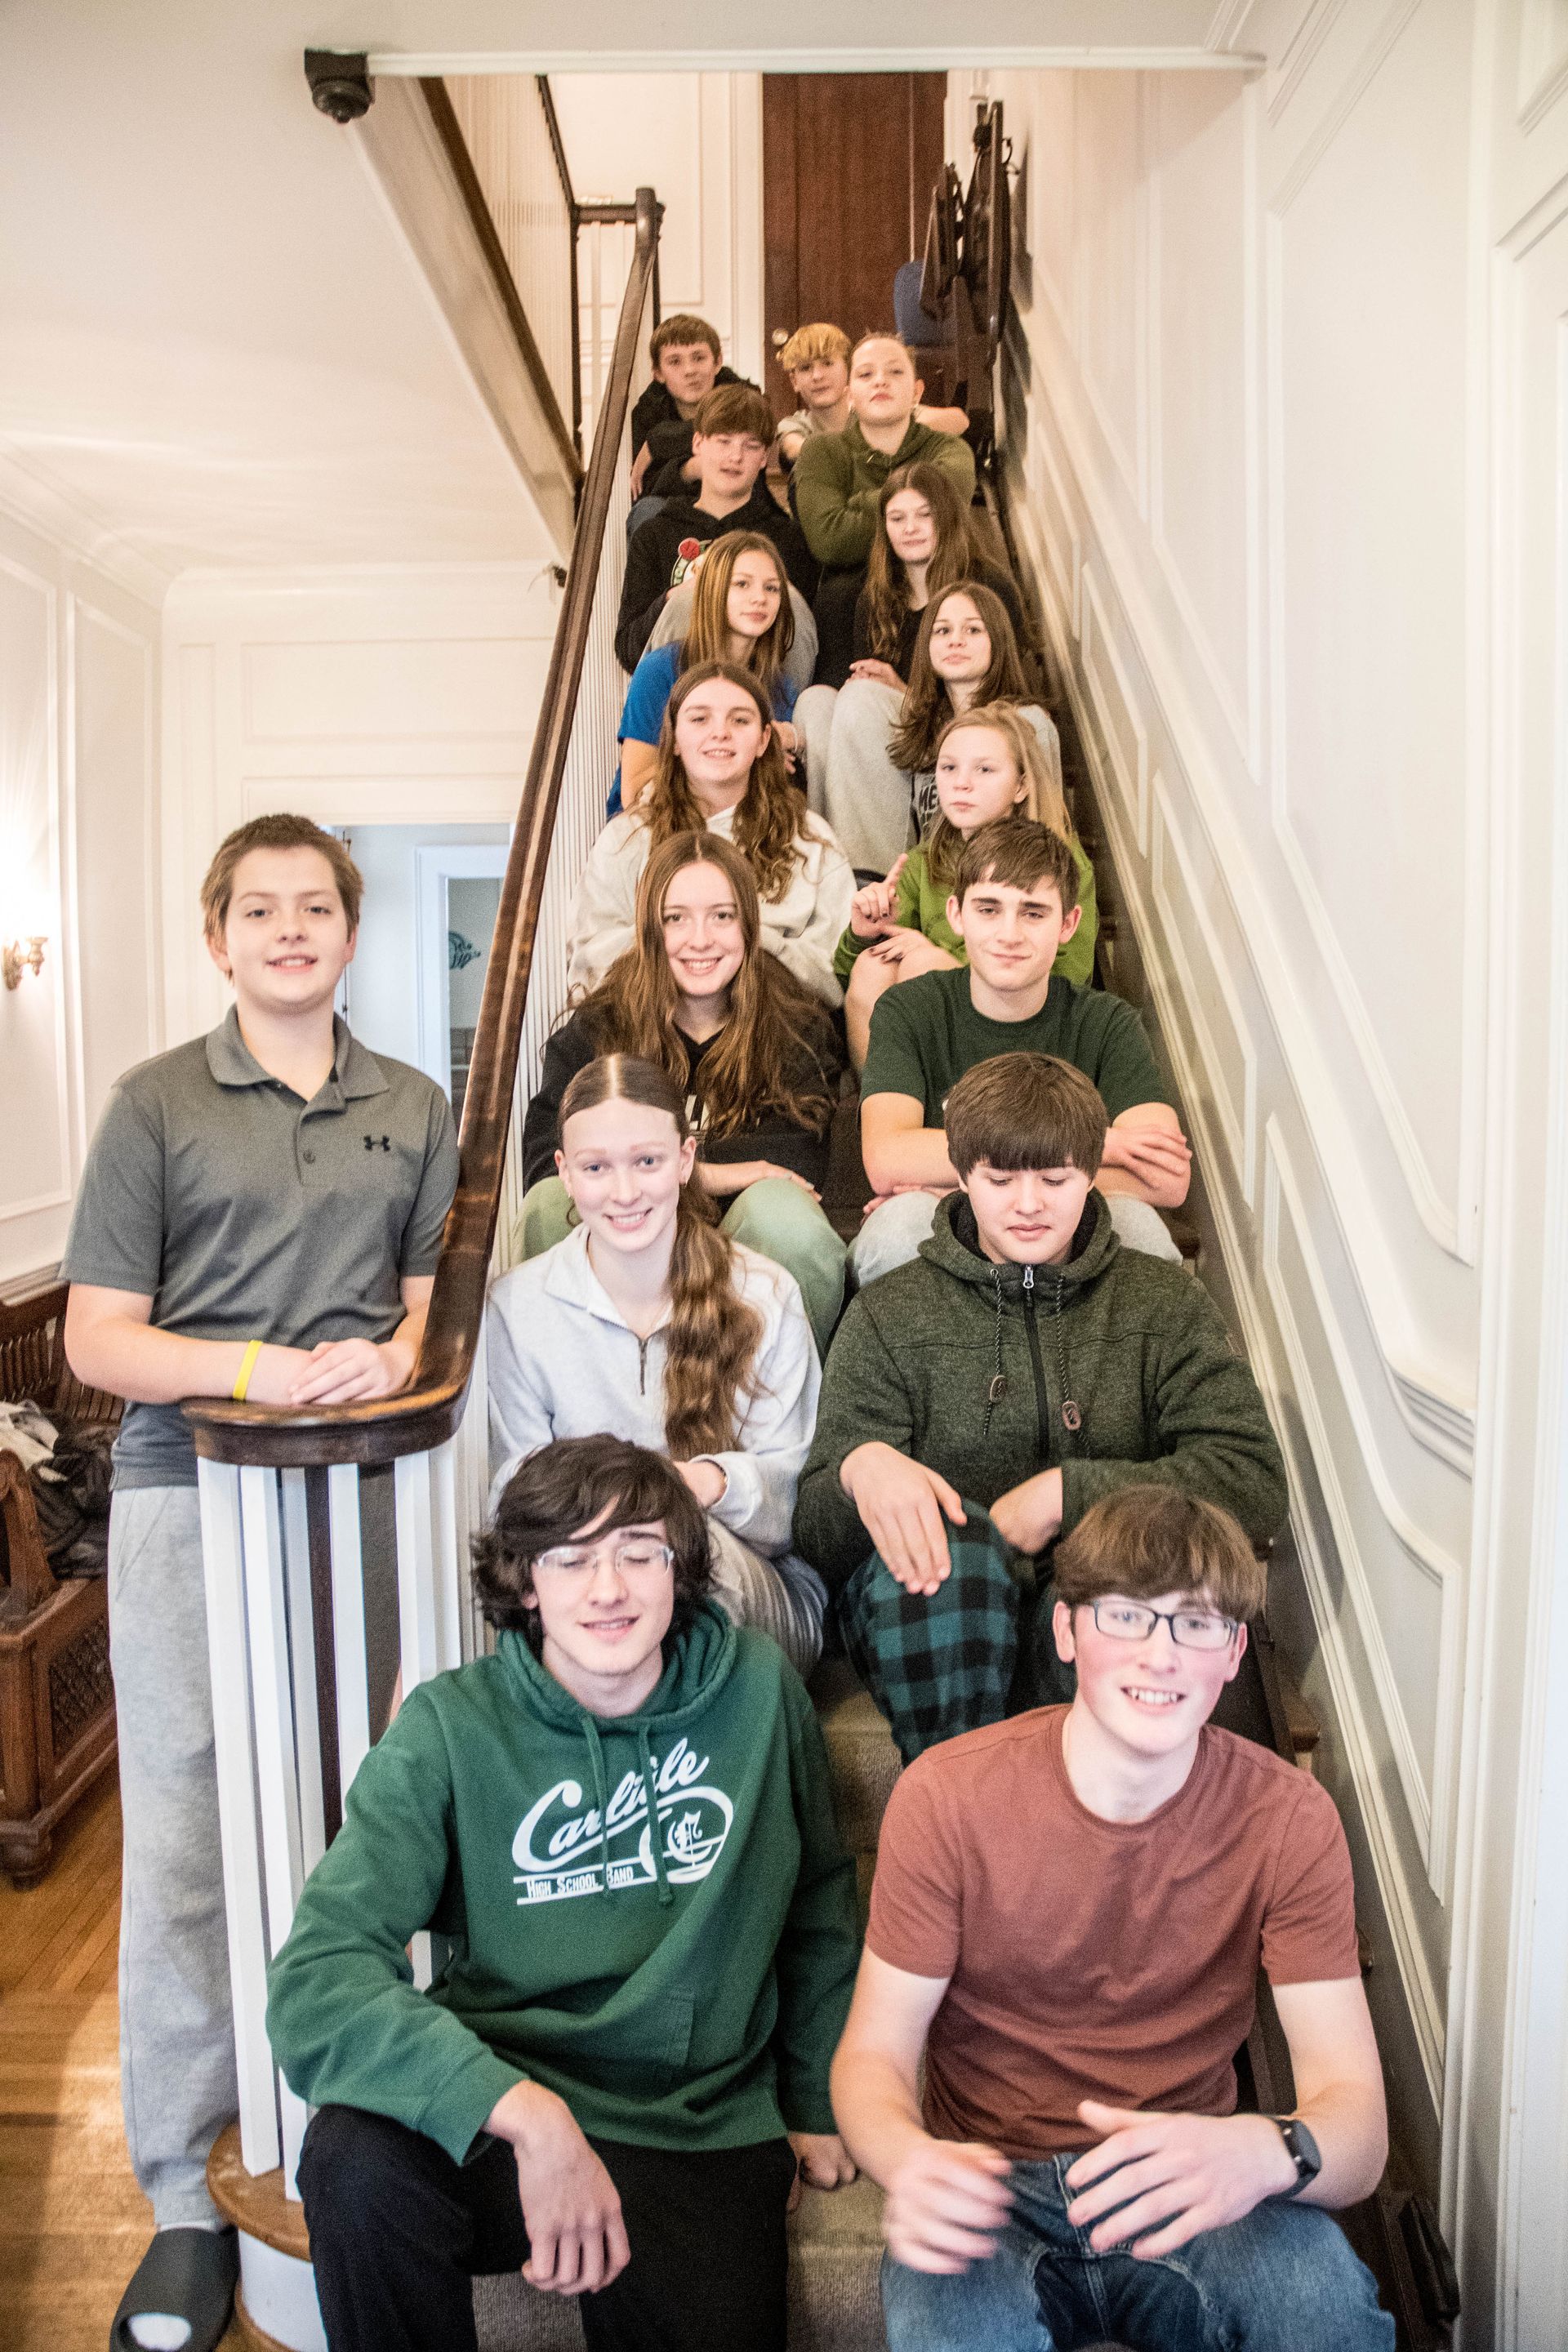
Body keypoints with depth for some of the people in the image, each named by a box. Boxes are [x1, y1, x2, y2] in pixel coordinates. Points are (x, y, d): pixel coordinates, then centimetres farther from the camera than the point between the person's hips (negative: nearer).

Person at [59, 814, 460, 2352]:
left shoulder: (413, 1110, 13)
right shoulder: (155, 1104, 4)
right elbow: (97, 1340, 0)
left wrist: (392, 1357, -6)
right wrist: (255, 1368, -16)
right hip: (188, 1491, -2)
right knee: (184, 1846, 3)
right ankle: (183, 2197, 19)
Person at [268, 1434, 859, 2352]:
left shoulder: (758, 1689, -4)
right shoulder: (451, 1726, -10)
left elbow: (818, 1907, 13)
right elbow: (318, 1978, -21)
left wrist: (813, 2105, 17)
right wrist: (525, 2115, -32)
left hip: (705, 2138, 2)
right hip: (500, 2109, -2)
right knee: (356, 2159, -29)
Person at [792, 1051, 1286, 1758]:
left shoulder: (1165, 1303, 11)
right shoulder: (889, 1315, 8)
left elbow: (1255, 1483, -3)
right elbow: (814, 1532, 1)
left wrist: (1065, 1493, -14)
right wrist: (859, 1467, -24)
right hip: (938, 1624, 0)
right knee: (947, 1541, -34)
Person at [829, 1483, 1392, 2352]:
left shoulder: (1288, 1817, -11)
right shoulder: (947, 1794, -14)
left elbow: (1356, 2120, -14)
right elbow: (873, 2053, -8)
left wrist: (1265, 2151, -40)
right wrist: (907, 2158, -33)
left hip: (1185, 2197, 2)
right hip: (993, 2191, -1)